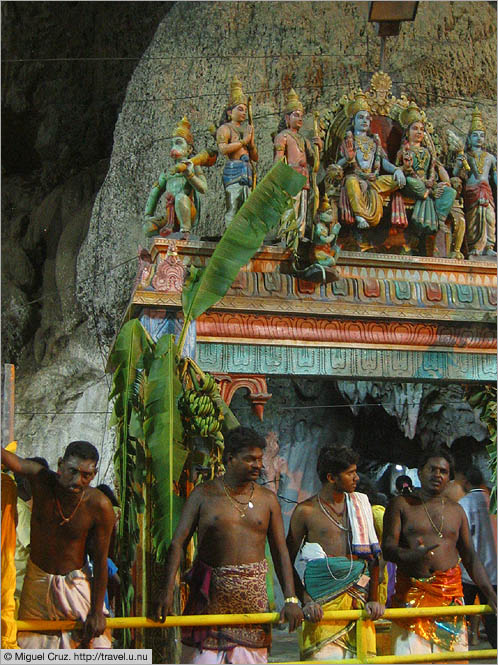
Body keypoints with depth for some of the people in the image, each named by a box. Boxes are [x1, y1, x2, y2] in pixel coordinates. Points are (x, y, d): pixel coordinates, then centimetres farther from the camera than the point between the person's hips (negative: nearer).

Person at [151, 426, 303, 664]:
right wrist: (167, 590, -17)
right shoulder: (204, 495, 0)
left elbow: (280, 551, 8)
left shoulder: (267, 499, 8)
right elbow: (177, 543, -5)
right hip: (211, 594, -2)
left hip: (254, 593, 2)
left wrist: (291, 599, 0)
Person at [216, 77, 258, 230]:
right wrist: (243, 141, -6)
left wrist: (251, 143, 5)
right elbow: (223, 149, -16)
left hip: (247, 173, 8)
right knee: (232, 207, -13)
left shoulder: (246, 130, 25)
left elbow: (255, 157, 23)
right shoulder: (225, 128, 4)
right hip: (233, 170, -7)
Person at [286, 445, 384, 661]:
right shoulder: (306, 511, 3)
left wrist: (373, 598, 3)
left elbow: (374, 556, 13)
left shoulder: (360, 504, 14)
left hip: (358, 594, 4)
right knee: (324, 656, -12)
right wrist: (305, 601, -9)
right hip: (323, 601, -3)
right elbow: (289, 561, 2)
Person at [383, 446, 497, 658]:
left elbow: (470, 557, 18)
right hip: (412, 593, -3)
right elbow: (387, 548, -4)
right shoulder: (400, 505, 6)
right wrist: (412, 555, -26)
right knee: (410, 654, -13)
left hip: (451, 593, 3)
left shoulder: (456, 510, 17)